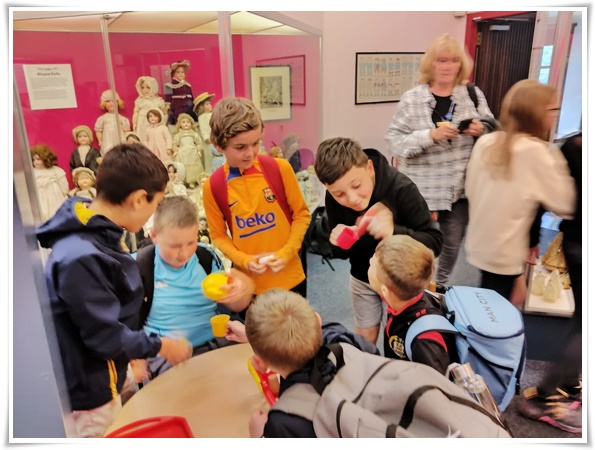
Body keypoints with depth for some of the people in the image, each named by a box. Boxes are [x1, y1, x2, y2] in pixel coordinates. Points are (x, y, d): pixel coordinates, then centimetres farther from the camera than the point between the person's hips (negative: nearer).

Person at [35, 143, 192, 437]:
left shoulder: (99, 233, -4)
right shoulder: (81, 258, -34)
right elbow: (105, 335, -27)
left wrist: (131, 359, 12)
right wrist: (160, 347, -13)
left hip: (110, 371, 8)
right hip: (89, 387, -8)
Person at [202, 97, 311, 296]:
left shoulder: (280, 168, -11)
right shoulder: (212, 186, -10)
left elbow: (301, 214, -2)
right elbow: (218, 235, 1)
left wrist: (286, 253, -14)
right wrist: (244, 261, -14)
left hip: (289, 276, 0)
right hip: (249, 282, 0)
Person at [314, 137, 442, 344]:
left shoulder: (402, 189, -31)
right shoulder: (333, 200, -19)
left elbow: (434, 242, -28)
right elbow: (343, 253, -7)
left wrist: (394, 232, -46)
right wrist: (339, 244, -32)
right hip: (363, 278, 3)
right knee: (365, 339, 18)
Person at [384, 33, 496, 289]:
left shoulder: (473, 94, 0)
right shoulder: (411, 99, -7)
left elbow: (492, 131, 8)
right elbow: (394, 141, -12)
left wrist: (481, 130, -15)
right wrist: (430, 135, -25)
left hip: (461, 186, 3)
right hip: (423, 189, -3)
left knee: (453, 243, 18)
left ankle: (442, 285, 45)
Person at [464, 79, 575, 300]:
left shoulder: (484, 142, -1)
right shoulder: (535, 150, -17)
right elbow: (564, 204, -10)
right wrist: (555, 157, -5)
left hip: (478, 244, 6)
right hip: (504, 253, -5)